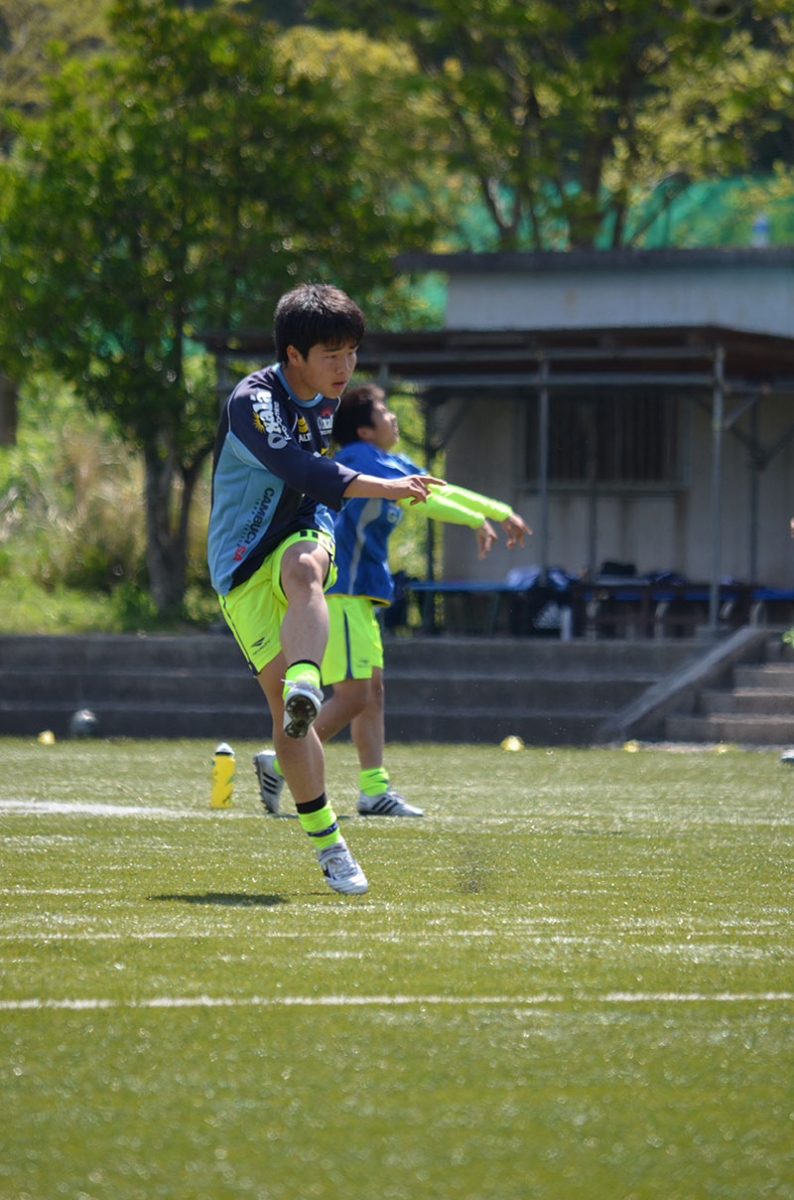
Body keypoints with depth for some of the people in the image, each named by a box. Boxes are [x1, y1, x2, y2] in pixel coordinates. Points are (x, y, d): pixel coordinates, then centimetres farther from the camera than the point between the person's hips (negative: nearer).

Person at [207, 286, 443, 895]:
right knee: (281, 701, -9)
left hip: (301, 536, 4)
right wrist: (386, 489, -40)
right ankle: (327, 843, -2)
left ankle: (305, 689, -61)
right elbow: (299, 470, -34)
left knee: (301, 570, -35)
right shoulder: (253, 401, -18)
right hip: (242, 564, -4)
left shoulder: (325, 399, 8)